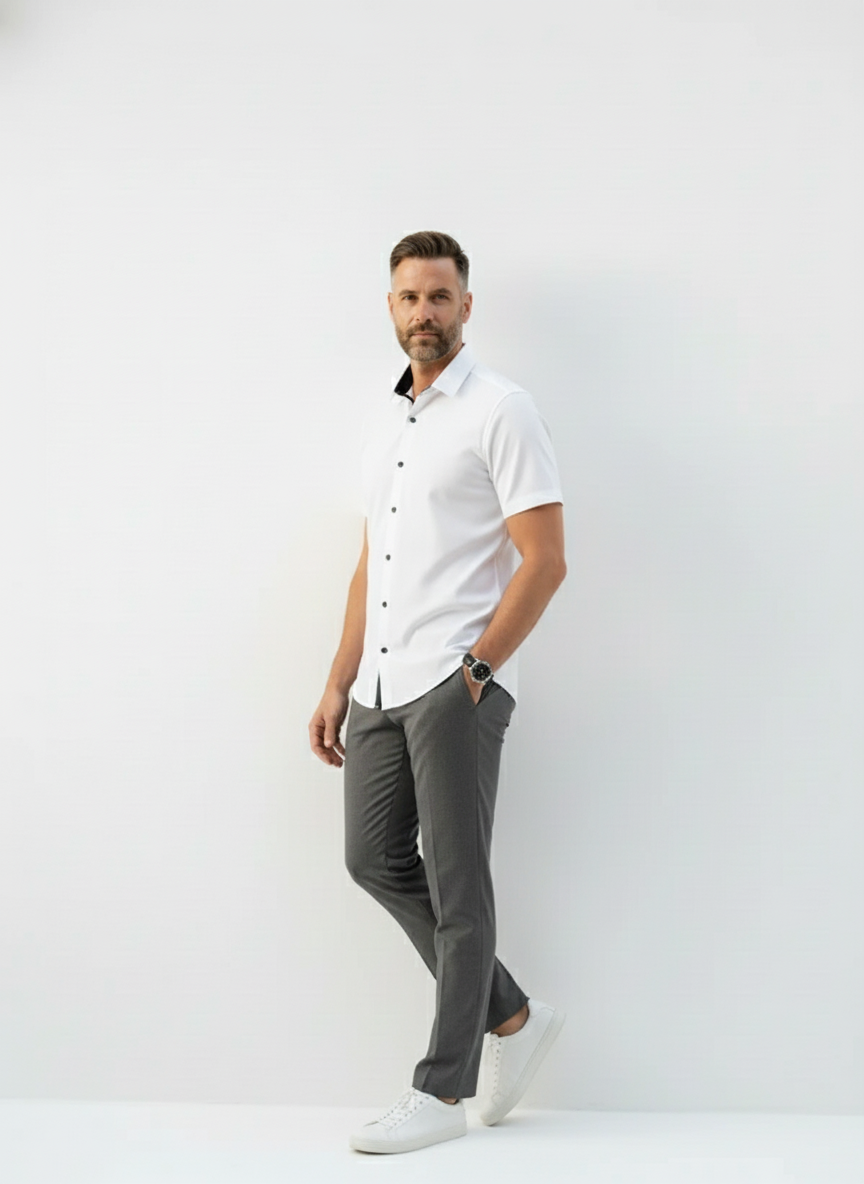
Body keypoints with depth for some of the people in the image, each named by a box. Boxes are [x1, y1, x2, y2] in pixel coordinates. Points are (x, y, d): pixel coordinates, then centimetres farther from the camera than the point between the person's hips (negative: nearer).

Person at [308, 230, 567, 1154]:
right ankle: (510, 1015, 24)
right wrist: (338, 686, 14)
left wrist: (474, 671, -16)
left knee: (456, 880, -1)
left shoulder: (501, 412, -7)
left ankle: (444, 1088, 10)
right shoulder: (380, 425, 16)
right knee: (376, 859, 9)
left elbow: (545, 561, -13)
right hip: (381, 685, 8)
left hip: (457, 683, -8)